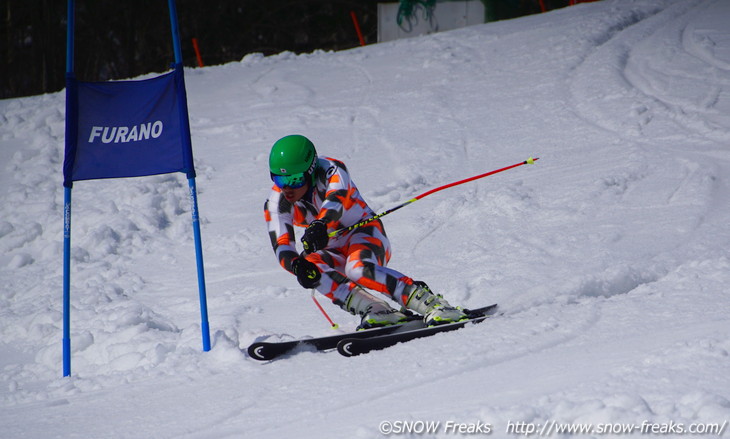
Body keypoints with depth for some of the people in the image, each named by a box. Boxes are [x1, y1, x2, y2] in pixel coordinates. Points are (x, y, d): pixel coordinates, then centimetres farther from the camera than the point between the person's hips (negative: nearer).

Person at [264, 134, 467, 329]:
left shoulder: (330, 170, -21)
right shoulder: (276, 204, -11)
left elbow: (337, 199, -42)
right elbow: (282, 248, -21)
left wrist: (319, 224, -64)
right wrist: (296, 264, -46)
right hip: (334, 253, 4)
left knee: (358, 269, -37)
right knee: (309, 265, -30)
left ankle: (433, 304, -38)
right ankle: (377, 311, -37)